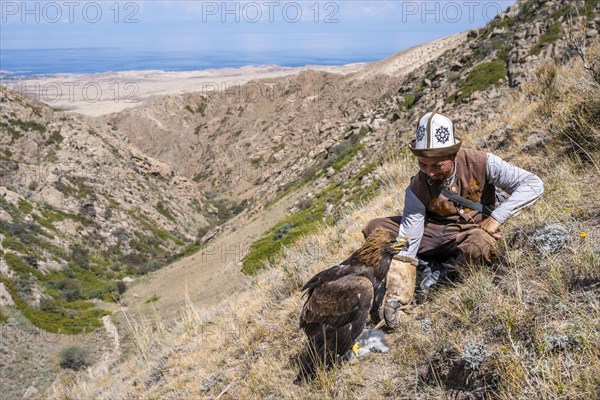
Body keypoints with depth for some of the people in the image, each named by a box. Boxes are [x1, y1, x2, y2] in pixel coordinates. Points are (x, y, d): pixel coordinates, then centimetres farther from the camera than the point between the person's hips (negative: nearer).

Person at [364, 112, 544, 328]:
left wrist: (497, 217, -26)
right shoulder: (418, 188, -15)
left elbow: (534, 184, -17)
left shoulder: (480, 163, -19)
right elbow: (407, 244, -19)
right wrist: (395, 296, -27)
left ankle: (440, 269, -11)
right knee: (374, 229, -15)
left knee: (480, 249, -41)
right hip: (433, 232, 2)